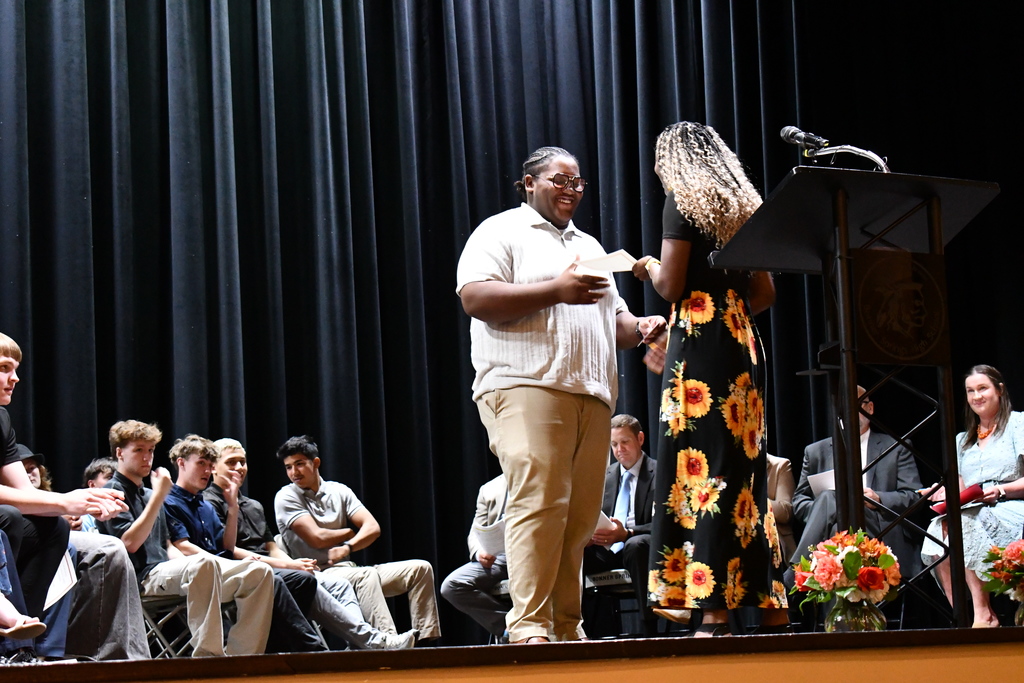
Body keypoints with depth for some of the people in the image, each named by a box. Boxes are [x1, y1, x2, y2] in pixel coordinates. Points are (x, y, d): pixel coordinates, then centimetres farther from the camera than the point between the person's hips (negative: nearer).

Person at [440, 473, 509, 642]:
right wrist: (480, 552, -8)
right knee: (450, 586, -21)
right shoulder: (489, 490, 25)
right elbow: (476, 533, 17)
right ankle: (505, 626, -14)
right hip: (496, 556, 5)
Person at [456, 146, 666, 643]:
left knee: (580, 515, 1)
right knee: (538, 504, -17)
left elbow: (612, 318, 31)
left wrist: (639, 328, 7)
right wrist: (556, 291, -14)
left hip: (592, 397, 7)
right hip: (526, 390, -7)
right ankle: (529, 626, -19)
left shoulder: (589, 246, 30)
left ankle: (567, 628, 4)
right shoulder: (500, 233, 6)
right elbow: (475, 298, -10)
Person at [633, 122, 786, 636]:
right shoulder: (745, 204, 17)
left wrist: (648, 267, 10)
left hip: (698, 342, -7)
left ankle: (715, 611, -14)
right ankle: (772, 606, 9)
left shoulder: (683, 200, -3)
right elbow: (765, 293, 18)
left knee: (702, 465, -9)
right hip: (742, 343, 7)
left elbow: (671, 286, -10)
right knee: (746, 463, 9)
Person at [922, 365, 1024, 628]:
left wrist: (1001, 490, -17)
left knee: (962, 523, -36)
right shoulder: (962, 440, 27)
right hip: (973, 512, 5)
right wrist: (947, 493, -2)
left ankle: (984, 614, -34)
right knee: (938, 528, -30)